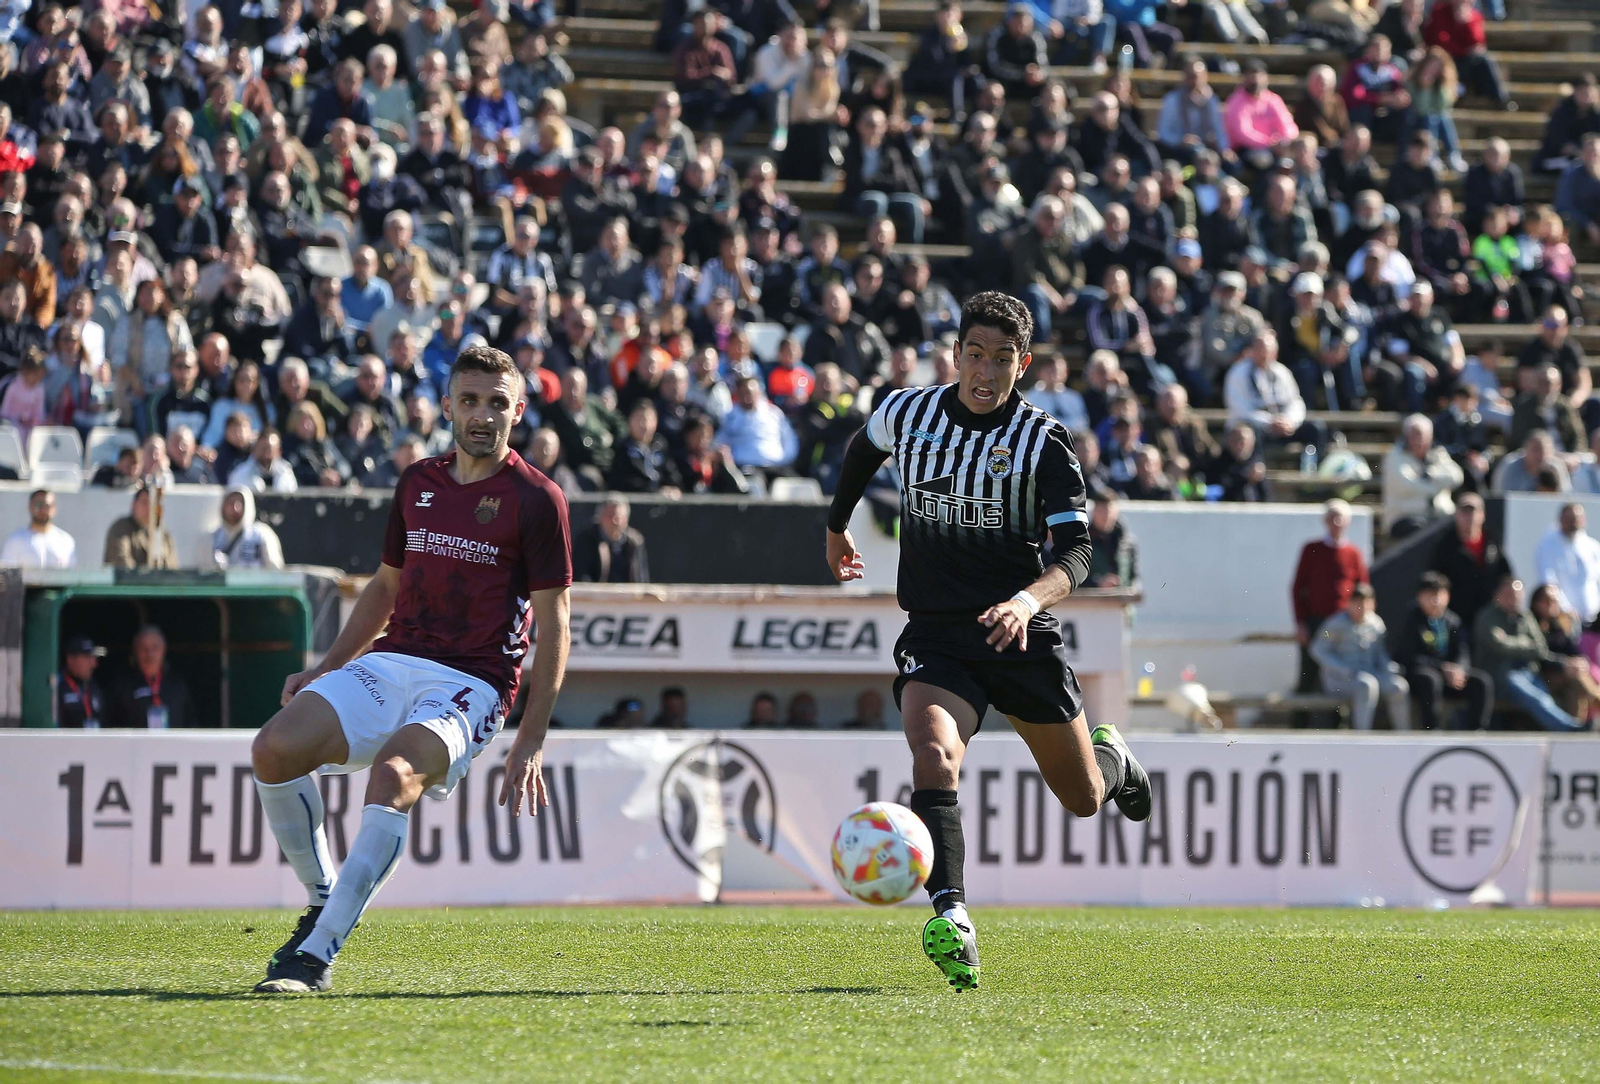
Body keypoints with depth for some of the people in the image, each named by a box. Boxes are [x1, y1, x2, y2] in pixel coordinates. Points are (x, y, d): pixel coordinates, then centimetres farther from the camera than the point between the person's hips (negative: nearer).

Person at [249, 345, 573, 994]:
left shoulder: (536, 500, -1)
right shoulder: (417, 484, 16)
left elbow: (554, 628, -2)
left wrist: (531, 741, -8)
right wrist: (324, 670, 17)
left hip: (470, 684, -6)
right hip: (390, 664, 6)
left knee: (395, 772, -35)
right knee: (275, 746, -20)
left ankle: (317, 954, -36)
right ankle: (322, 904, -1)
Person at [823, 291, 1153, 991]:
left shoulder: (1043, 443, -9)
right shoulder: (905, 414, 0)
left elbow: (1076, 551, -16)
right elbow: (861, 452, 25)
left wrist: (1028, 601, -35)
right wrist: (836, 529, 36)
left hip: (1018, 635, -1)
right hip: (933, 637, 1)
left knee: (1083, 799, 13)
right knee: (933, 756, -30)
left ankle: (1110, 759, 52)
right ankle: (952, 922, -37)